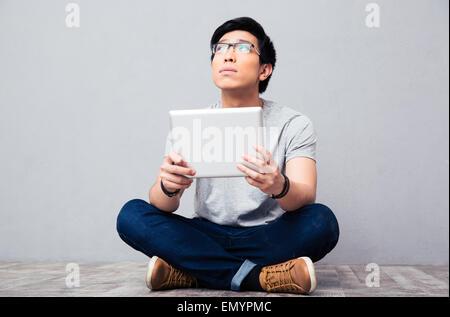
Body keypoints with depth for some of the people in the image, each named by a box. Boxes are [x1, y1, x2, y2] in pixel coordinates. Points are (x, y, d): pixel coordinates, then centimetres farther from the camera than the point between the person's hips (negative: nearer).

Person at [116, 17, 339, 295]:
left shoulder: (294, 125, -4)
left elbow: (306, 196, -19)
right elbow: (162, 206, -10)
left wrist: (280, 187, -44)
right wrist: (169, 186, -35)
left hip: (268, 239, -1)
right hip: (207, 237, 2)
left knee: (322, 221, -30)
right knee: (131, 215, -20)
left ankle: (187, 273, -24)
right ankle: (257, 277, -25)